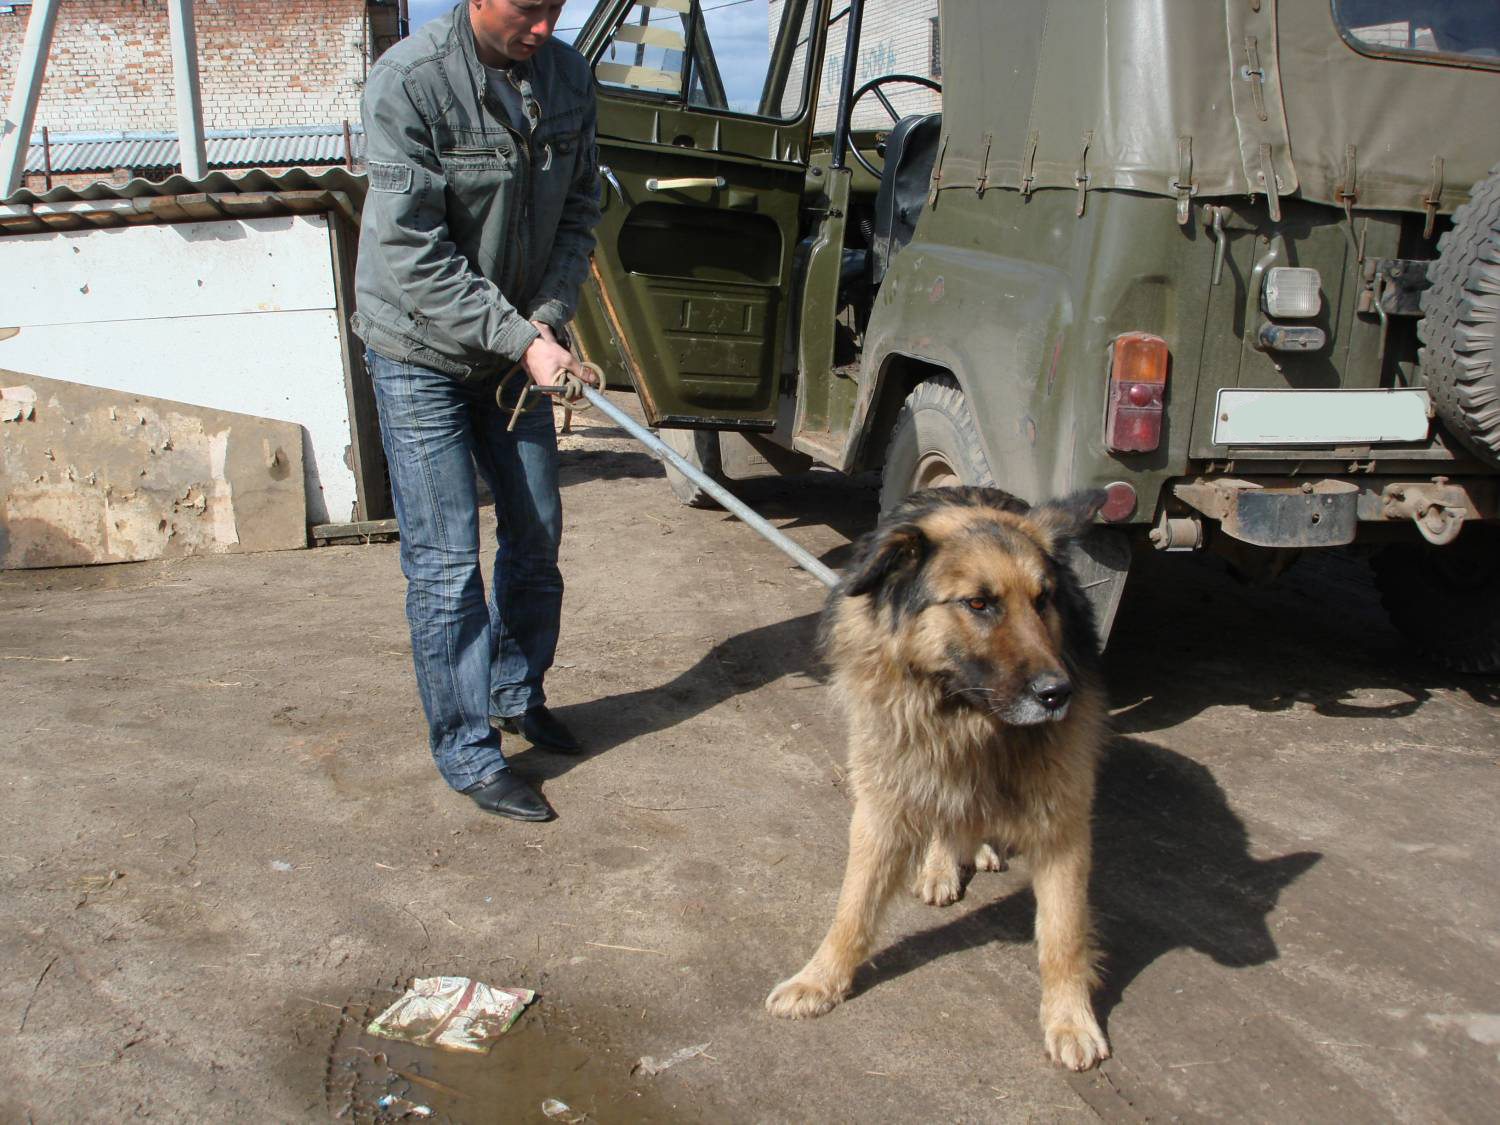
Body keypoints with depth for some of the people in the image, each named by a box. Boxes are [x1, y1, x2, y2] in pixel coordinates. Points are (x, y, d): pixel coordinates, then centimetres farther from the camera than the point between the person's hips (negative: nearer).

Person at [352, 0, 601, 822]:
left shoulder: (567, 76, -3)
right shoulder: (408, 80, -21)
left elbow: (580, 207, 4)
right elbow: (413, 251, -24)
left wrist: (548, 316, -11)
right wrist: (520, 340, -27)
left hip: (516, 344, 6)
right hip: (421, 352, -6)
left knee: (536, 530, 14)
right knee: (445, 560, -3)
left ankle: (517, 692, 35)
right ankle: (469, 754, 9)